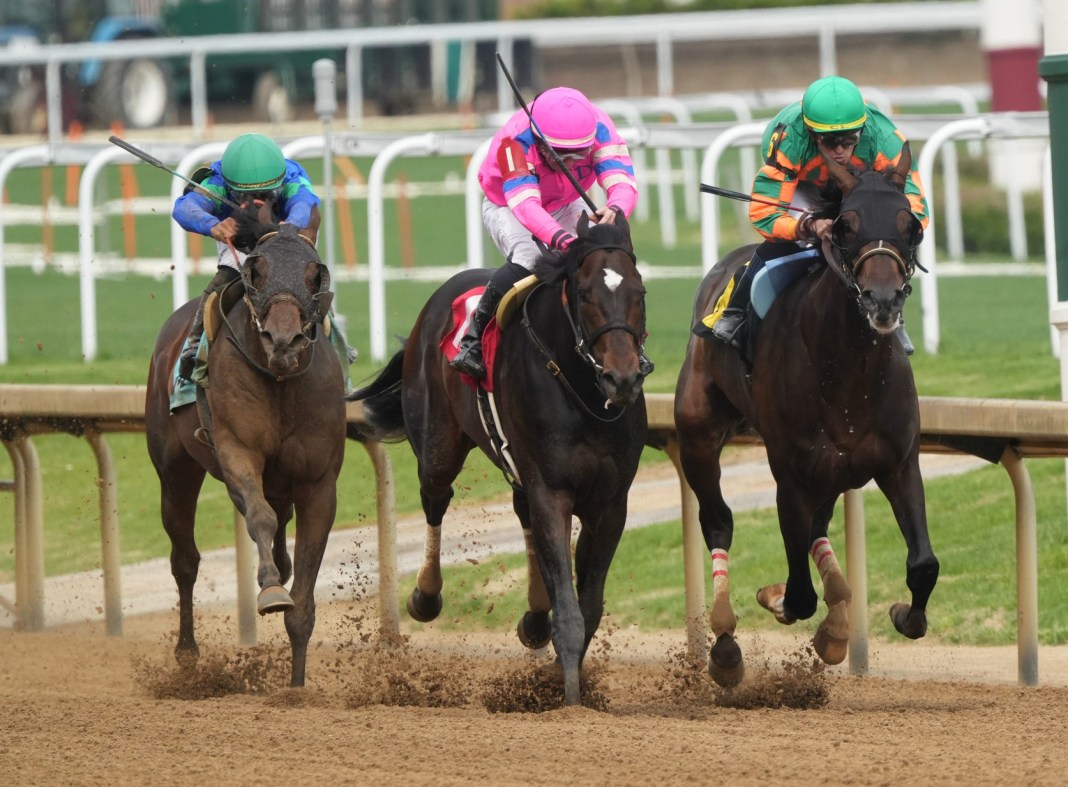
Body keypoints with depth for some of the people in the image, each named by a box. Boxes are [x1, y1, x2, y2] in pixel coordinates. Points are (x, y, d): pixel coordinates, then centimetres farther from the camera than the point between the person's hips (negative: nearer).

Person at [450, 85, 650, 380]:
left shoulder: (599, 129, -30)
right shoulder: (515, 140, -40)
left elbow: (622, 182, -40)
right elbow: (525, 204, -51)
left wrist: (614, 210, -64)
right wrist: (562, 238, -69)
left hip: (566, 206, 4)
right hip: (506, 206, -4)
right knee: (526, 258, -33)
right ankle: (473, 339, -21)